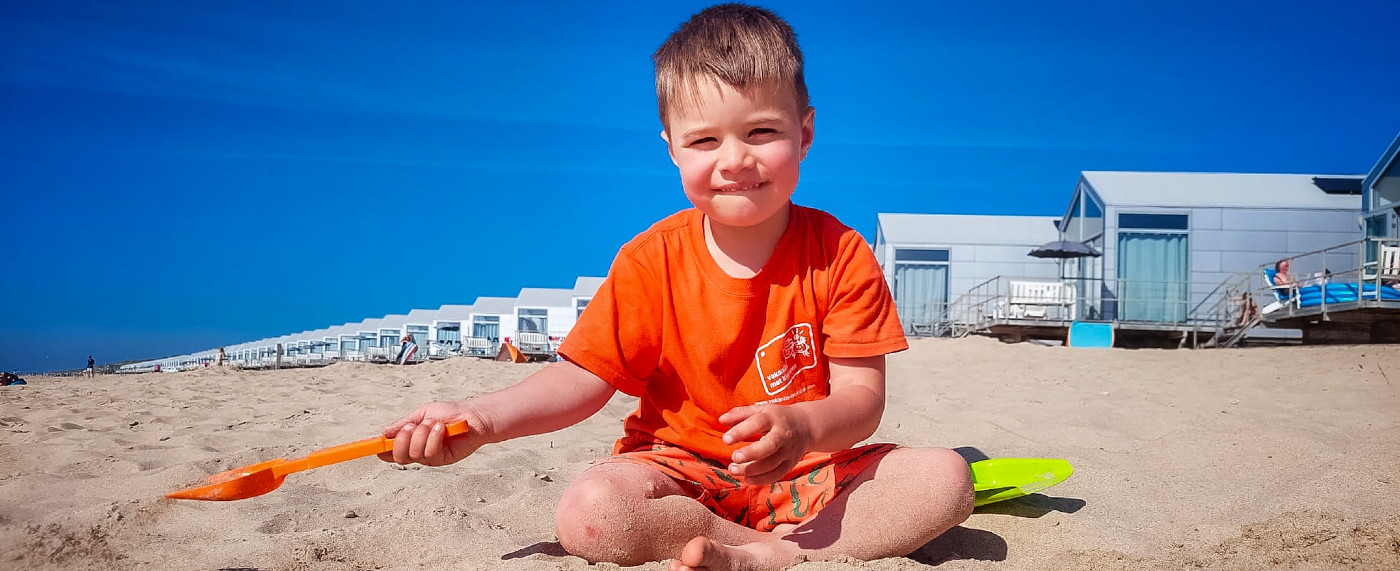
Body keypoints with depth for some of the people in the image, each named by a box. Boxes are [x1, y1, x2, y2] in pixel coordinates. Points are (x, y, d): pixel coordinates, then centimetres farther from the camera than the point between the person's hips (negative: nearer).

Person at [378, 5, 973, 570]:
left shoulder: (840, 255, -7)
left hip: (808, 471, 1)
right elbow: (584, 378, -5)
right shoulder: (652, 261, -5)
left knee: (944, 477, -22)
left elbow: (863, 396, -10)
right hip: (681, 471, 0)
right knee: (586, 512, -31)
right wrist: (481, 417, -22)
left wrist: (803, 426, -34)